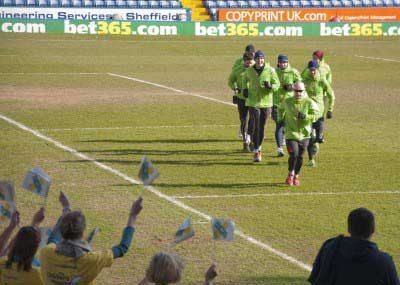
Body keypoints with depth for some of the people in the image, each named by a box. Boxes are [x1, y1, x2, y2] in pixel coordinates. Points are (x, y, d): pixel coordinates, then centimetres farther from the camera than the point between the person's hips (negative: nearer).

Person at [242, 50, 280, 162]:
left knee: (262, 127, 10)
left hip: (266, 102, 1)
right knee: (256, 126, -10)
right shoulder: (249, 71, -2)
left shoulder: (270, 71, -7)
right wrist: (245, 89, 3)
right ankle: (256, 151, -5)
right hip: (253, 102, -1)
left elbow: (277, 84, -1)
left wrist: (270, 86, -23)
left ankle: (259, 148, 31)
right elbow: (245, 79, 20)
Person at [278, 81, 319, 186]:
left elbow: (314, 116, -12)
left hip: (304, 134, 1)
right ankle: (290, 174, 5)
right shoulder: (287, 102, 0)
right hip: (291, 133, -1)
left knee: (300, 157, 9)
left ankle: (296, 176, 29)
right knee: (293, 154, -16)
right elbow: (281, 109, 22)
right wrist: (280, 119, 10)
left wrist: (305, 116, -28)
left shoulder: (309, 103, -5)